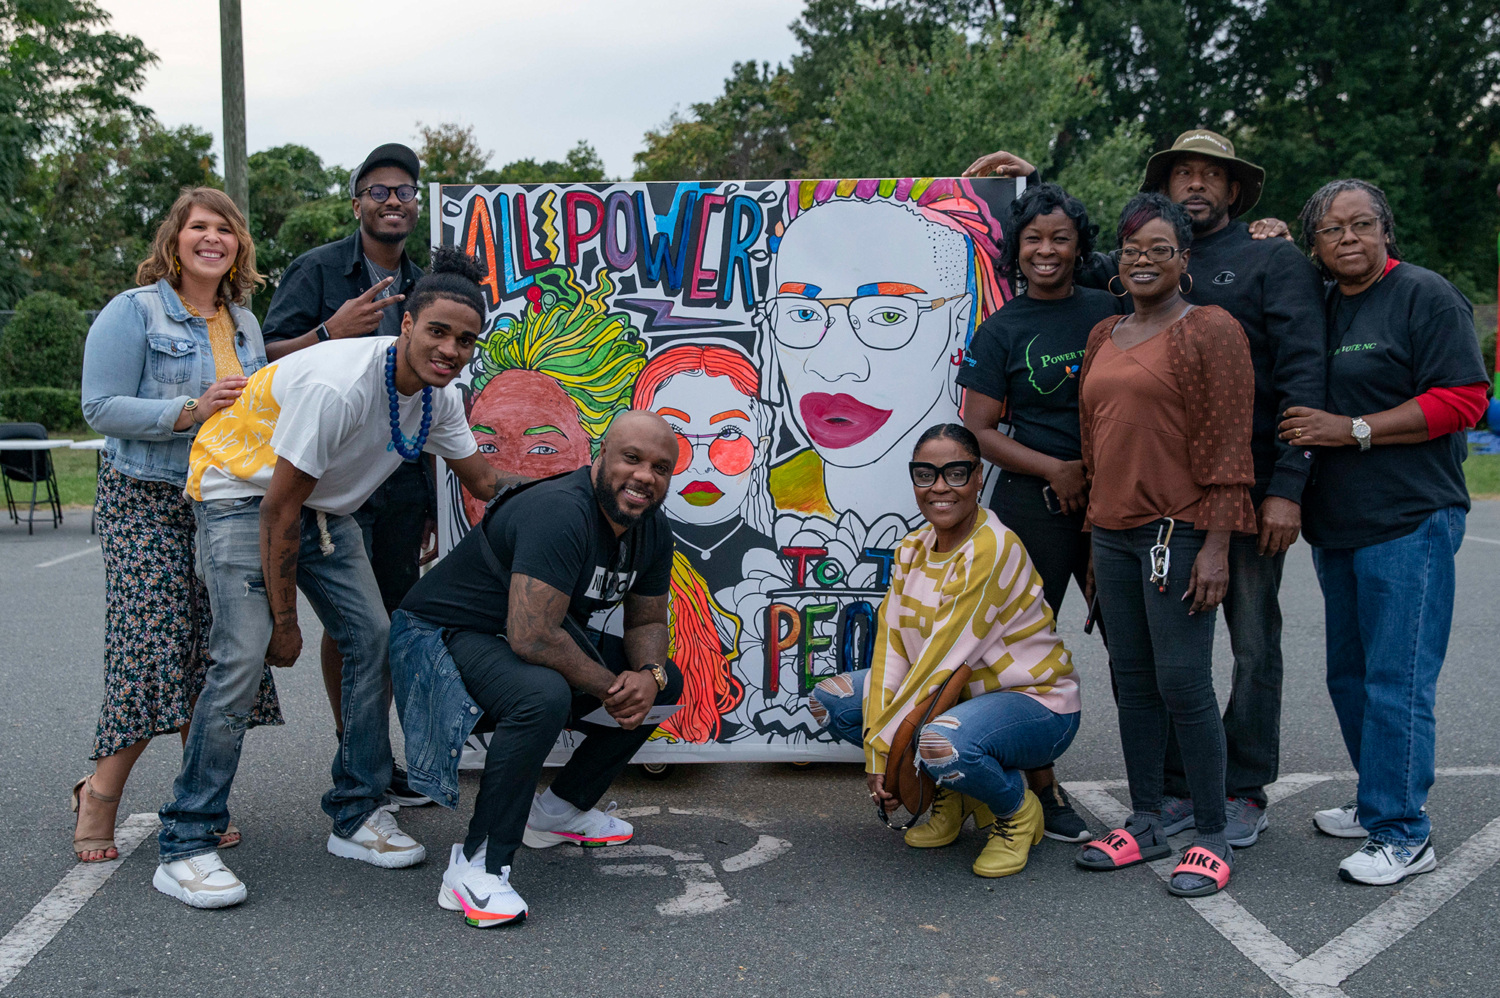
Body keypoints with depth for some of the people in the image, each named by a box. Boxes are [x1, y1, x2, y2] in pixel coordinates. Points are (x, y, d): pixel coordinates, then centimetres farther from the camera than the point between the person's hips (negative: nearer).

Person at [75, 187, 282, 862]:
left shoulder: (244, 323, 16)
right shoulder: (133, 312, -3)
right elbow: (102, 408, -11)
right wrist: (191, 411, -21)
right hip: (147, 503, -5)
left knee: (217, 657, 3)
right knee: (154, 653, -10)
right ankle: (99, 796, 9)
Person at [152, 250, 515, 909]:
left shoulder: (439, 397, -8)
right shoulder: (338, 385, -32)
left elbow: (484, 482, 9)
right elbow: (279, 512, -26)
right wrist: (285, 619, -19)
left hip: (324, 505, 8)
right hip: (243, 491, -8)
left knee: (373, 639, -2)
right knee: (243, 659, -18)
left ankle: (357, 817, 9)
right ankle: (184, 845, -6)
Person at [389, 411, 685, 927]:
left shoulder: (652, 531, -2)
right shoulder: (560, 512, -31)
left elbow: (647, 620, 9)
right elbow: (531, 635, -38)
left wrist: (649, 674, -14)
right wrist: (610, 687, -24)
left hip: (537, 637, 9)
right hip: (449, 631, -9)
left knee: (664, 682, 6)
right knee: (543, 695, -39)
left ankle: (559, 810, 16)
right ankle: (474, 868, -25)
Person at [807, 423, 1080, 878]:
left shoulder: (992, 549, -24)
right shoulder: (912, 550, 1)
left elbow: (945, 658, -25)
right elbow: (892, 647, -6)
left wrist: (883, 740, -21)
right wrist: (876, 754, -16)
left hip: (1037, 704, -8)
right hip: (957, 692, 8)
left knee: (944, 745, -39)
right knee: (829, 699, -2)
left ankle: (1017, 812, -3)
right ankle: (951, 794, 10)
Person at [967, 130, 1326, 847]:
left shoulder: (1274, 259, 3)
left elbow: (1302, 377, -5)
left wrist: (1287, 487, -13)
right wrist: (1033, 188, 18)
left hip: (1248, 486, -3)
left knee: (1254, 645, 5)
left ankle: (1243, 793, 18)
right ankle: (1178, 786, 20)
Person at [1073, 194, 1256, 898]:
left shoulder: (1210, 331, -5)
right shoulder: (1104, 337, 16)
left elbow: (1229, 447, -11)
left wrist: (1216, 546, -16)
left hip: (1180, 531, -7)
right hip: (1114, 532, 7)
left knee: (1182, 684, -5)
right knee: (1132, 682, 12)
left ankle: (1212, 838, 9)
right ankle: (1145, 825, 23)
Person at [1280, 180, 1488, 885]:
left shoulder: (1426, 296, -4)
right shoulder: (1317, 307, 16)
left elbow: (1462, 399, -12)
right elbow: (1294, 396, 29)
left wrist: (1354, 429, -16)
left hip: (1409, 522, -8)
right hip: (1337, 527, 8)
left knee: (1396, 681, -8)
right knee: (1349, 675, 14)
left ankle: (1402, 835, 0)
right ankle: (1380, 805, 27)